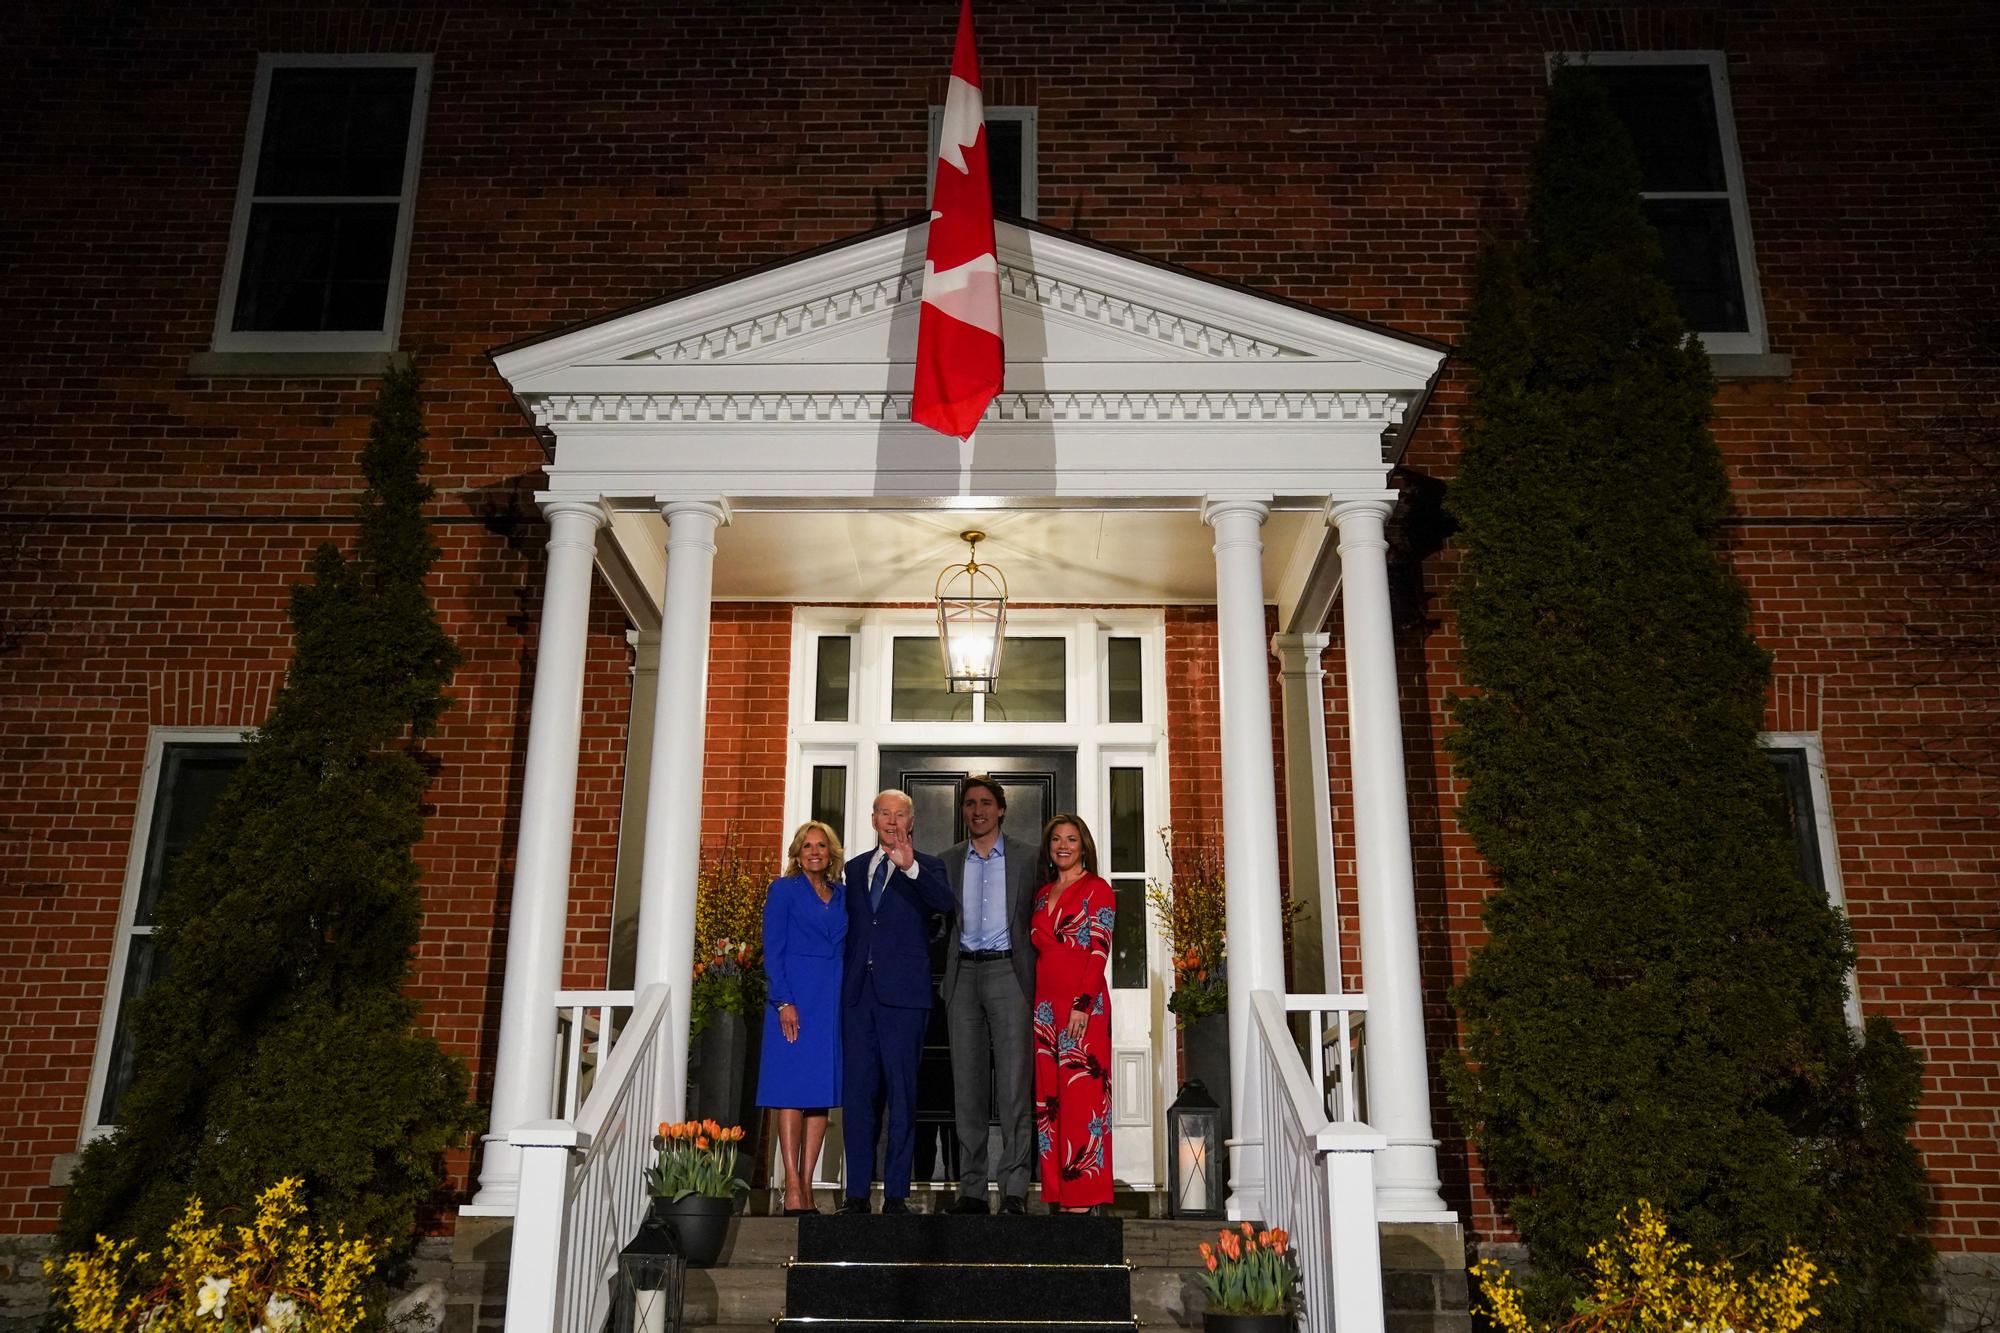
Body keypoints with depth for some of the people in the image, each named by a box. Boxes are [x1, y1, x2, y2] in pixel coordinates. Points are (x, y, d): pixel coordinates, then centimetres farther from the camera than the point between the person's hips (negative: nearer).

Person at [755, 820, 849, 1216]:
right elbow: (772, 950, -4)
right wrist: (784, 1002, -13)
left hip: (834, 1001, 5)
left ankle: (807, 1185, 9)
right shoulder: (783, 890, 2)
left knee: (823, 1093, 4)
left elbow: (847, 950, 16)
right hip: (795, 998, -5)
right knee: (793, 1089, -6)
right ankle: (793, 1189, -4)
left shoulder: (842, 895, 15)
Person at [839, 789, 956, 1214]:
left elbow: (946, 905, -17)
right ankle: (857, 1191, 12)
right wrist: (843, 982, 8)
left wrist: (910, 867, -31)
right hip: (858, 993, 4)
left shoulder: (926, 867, 4)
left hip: (902, 993, -3)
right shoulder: (855, 868, 16)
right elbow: (847, 930, 18)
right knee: (856, 1093, 5)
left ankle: (896, 1192, 7)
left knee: (901, 1094, 0)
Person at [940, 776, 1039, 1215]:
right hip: (963, 974, 3)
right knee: (966, 1085, 4)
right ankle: (972, 1189, 10)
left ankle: (1014, 1189, -3)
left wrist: (1036, 978, -3)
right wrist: (947, 977, 1)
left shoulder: (1027, 858, 6)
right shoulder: (948, 862, 13)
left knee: (1013, 1083, -6)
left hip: (1008, 971, -3)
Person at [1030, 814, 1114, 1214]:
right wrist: (1035, 1006, 11)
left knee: (1081, 1094, -7)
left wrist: (1083, 1005, -16)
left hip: (1083, 1005, -6)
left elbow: (1099, 952, -8)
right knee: (1048, 1098, 6)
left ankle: (1084, 1196, -3)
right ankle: (1059, 1192, 12)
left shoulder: (1097, 890, -1)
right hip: (1045, 1007, 6)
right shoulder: (1043, 895, 18)